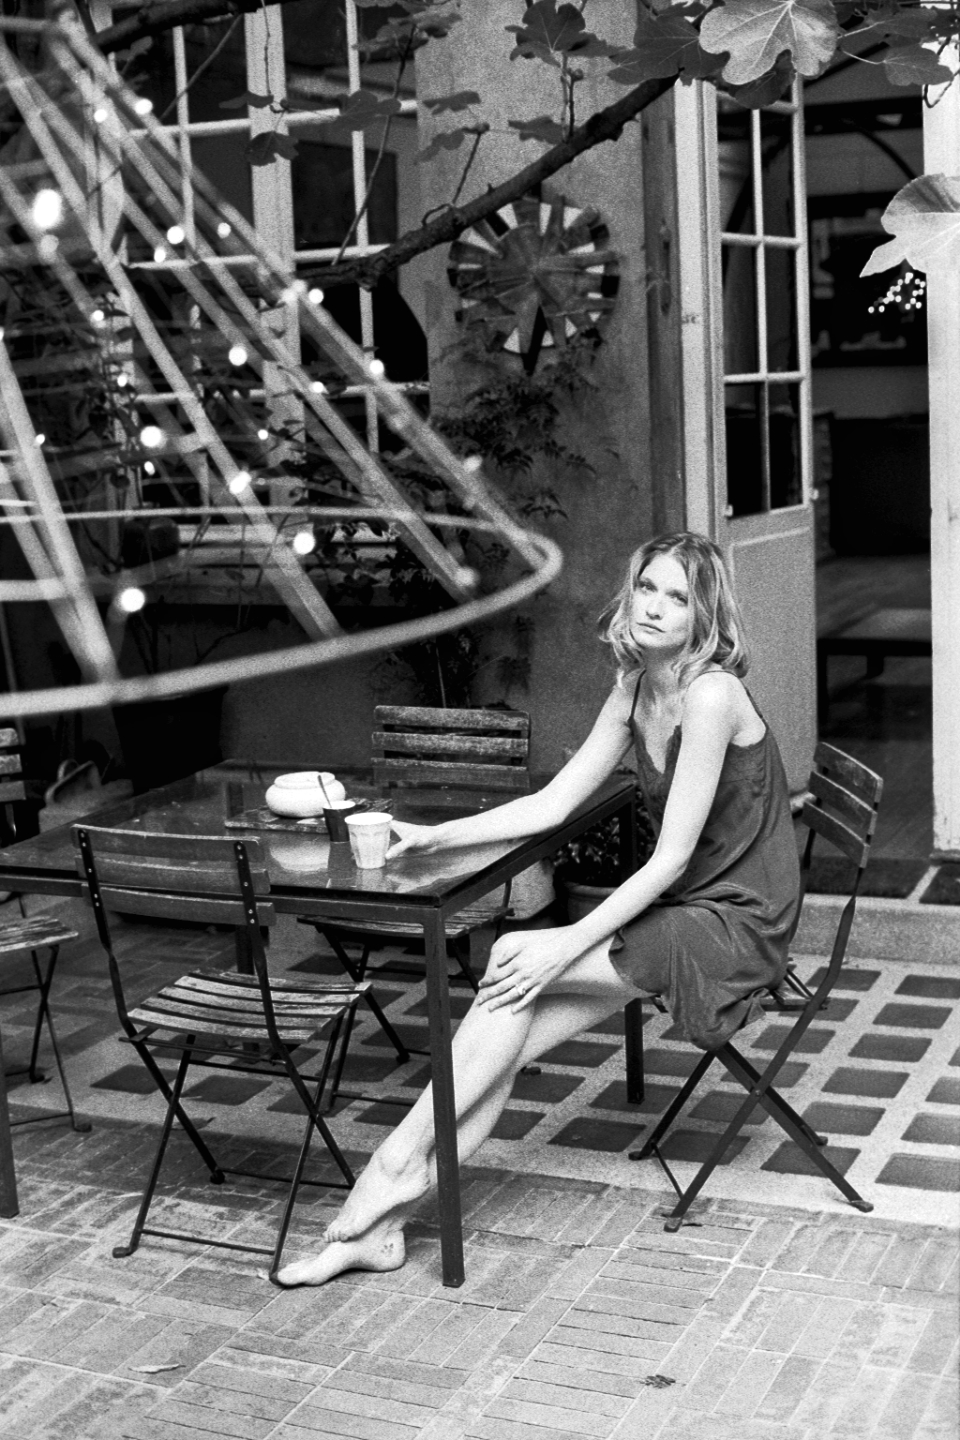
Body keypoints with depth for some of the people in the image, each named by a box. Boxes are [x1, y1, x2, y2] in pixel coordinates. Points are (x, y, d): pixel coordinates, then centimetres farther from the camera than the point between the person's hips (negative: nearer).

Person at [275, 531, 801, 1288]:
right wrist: (435, 836, -2)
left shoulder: (711, 694, -19)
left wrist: (568, 945, -22)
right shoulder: (635, 692, 7)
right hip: (681, 915, 7)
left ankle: (403, 1160, -8)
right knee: (510, 1036, -9)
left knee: (512, 962, -19)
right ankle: (383, 1224, -5)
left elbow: (672, 857, -21)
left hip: (735, 928, -7)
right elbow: (552, 804, 8)